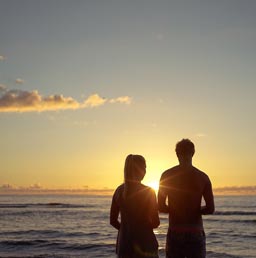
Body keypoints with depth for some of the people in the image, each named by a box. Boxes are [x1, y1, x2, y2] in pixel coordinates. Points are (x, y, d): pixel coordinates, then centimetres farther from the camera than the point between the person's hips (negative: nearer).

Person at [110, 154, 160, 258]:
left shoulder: (119, 190, 2)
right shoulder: (148, 191, -10)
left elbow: (113, 221, 7)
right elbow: (155, 223, -8)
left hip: (124, 242, 5)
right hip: (144, 243, -4)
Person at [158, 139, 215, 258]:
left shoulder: (167, 175, -2)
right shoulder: (203, 177, -2)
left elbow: (161, 207, -3)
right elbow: (210, 209, -4)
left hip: (175, 232, 0)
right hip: (196, 233, 0)